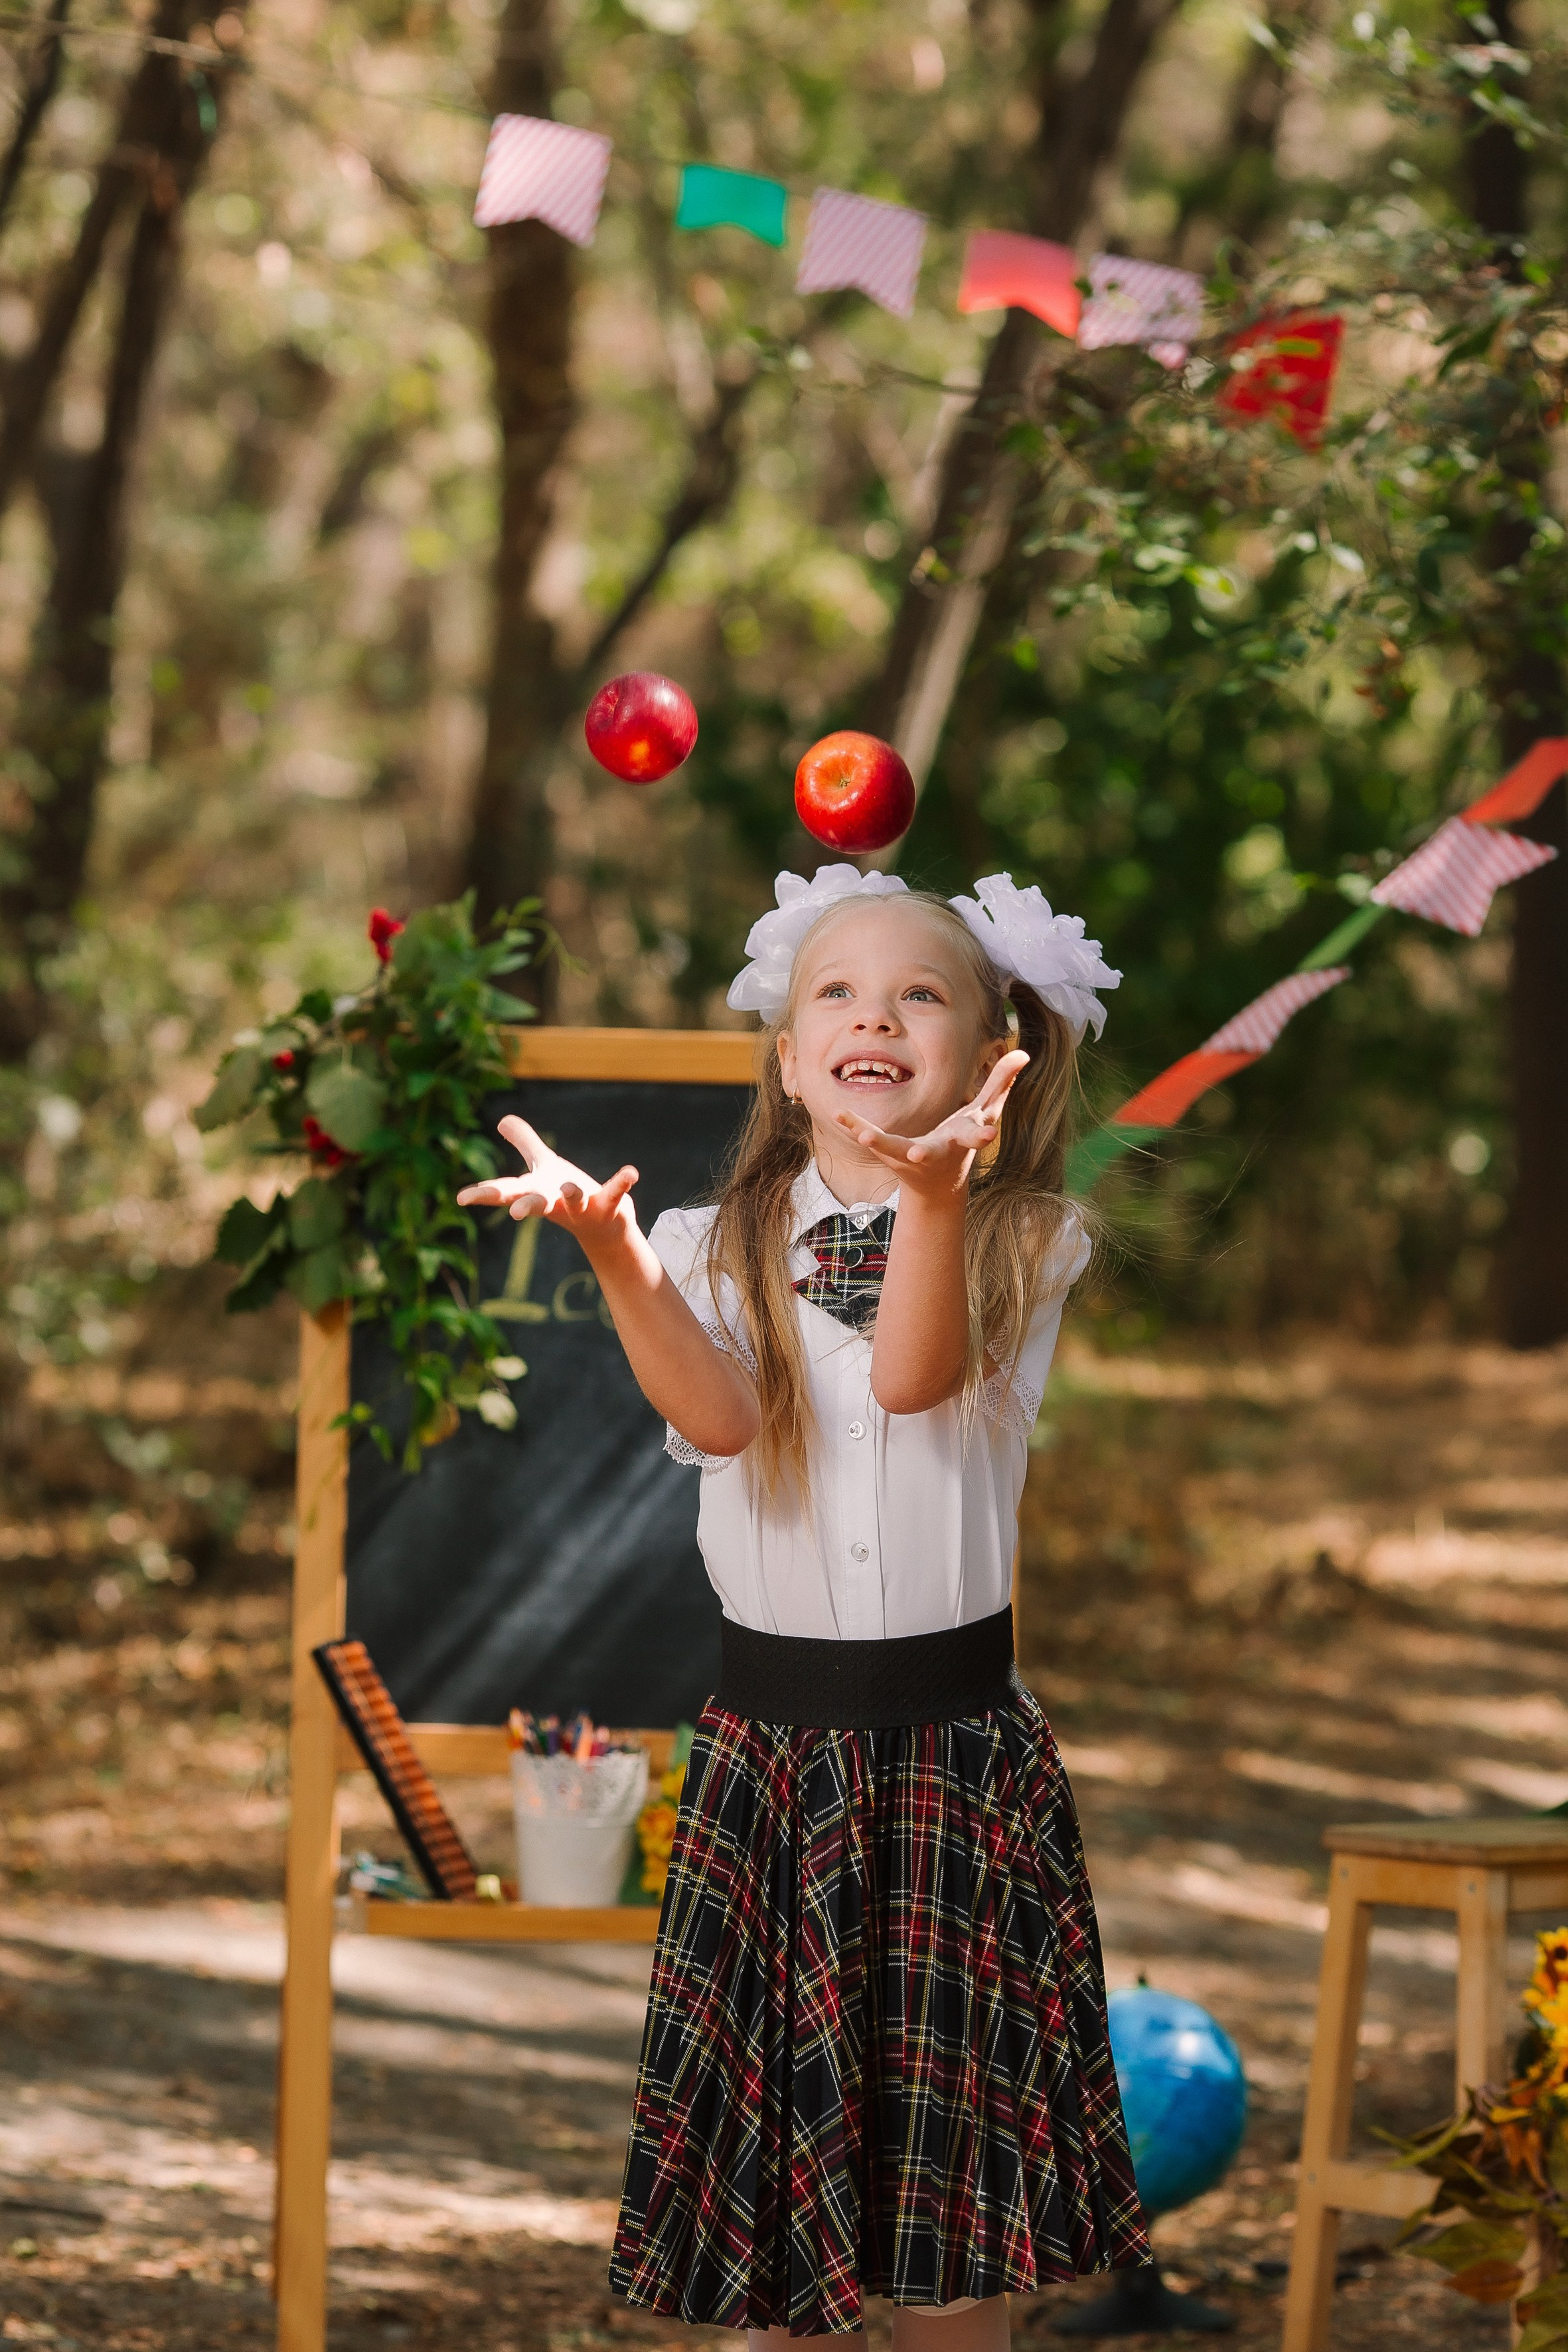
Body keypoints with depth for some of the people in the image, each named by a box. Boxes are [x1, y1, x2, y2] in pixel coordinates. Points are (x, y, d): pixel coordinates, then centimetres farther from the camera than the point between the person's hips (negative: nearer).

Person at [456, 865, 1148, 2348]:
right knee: (779, 2094, 5)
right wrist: (610, 1252, -31)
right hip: (772, 1732, 1)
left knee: (958, 2119, 5)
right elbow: (716, 1414, -16)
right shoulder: (718, 1250, 4)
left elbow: (914, 1375, -20)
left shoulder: (1027, 1243, -1)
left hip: (960, 1738, -1)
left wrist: (936, 1194, -38)